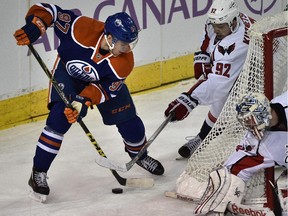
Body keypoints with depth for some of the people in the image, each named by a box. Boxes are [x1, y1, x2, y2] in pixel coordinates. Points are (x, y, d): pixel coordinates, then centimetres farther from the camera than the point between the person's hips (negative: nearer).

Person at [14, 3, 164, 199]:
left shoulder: (125, 62, -30)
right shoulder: (83, 28, -38)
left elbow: (106, 88, -28)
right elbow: (50, 11, -31)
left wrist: (84, 102, -43)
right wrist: (35, 26, -47)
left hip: (105, 79, 3)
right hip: (68, 72, -3)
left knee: (128, 119, 3)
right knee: (59, 118, -22)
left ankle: (139, 154, 37)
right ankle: (38, 173, -11)